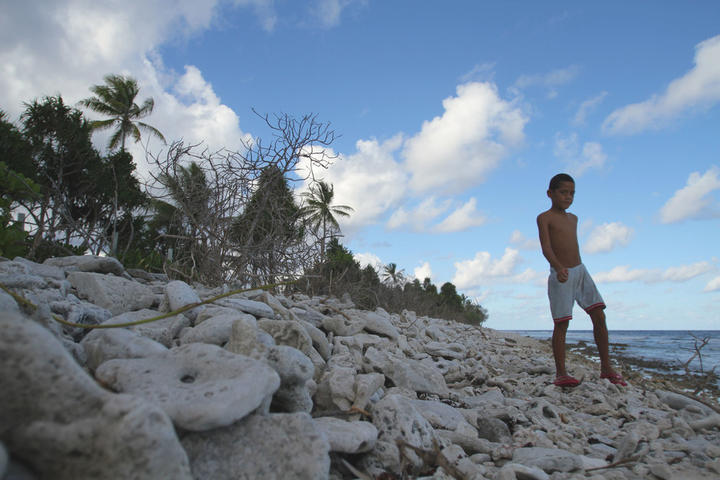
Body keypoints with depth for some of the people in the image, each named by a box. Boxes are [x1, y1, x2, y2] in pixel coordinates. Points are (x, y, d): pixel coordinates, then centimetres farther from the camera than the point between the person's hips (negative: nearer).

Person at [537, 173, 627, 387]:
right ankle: (561, 373, 2)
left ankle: (606, 367, 10)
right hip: (560, 275, -7)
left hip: (580, 271, 7)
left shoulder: (573, 218, 16)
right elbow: (546, 247, -20)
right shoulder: (544, 218, -7)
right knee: (562, 323, -5)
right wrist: (558, 267, -36)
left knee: (599, 316, 0)